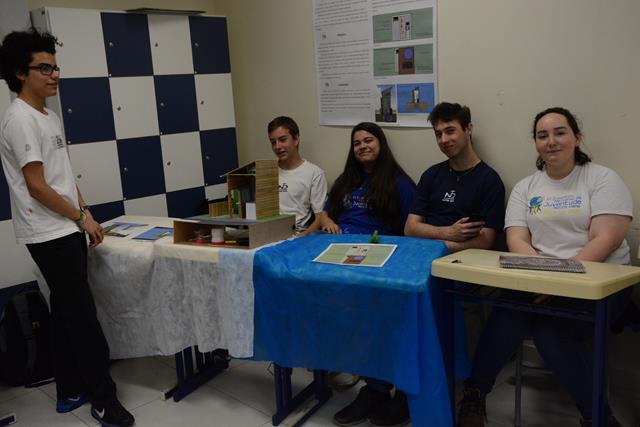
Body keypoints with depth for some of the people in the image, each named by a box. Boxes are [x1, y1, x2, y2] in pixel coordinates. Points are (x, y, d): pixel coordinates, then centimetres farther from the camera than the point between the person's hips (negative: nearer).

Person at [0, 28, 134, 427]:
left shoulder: (50, 116, 14)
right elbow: (37, 186, -18)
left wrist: (85, 212, 10)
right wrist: (81, 218, -10)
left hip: (66, 231, 9)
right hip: (50, 235, -9)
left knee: (67, 312, 14)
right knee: (83, 315, -6)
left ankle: (71, 391, 25)